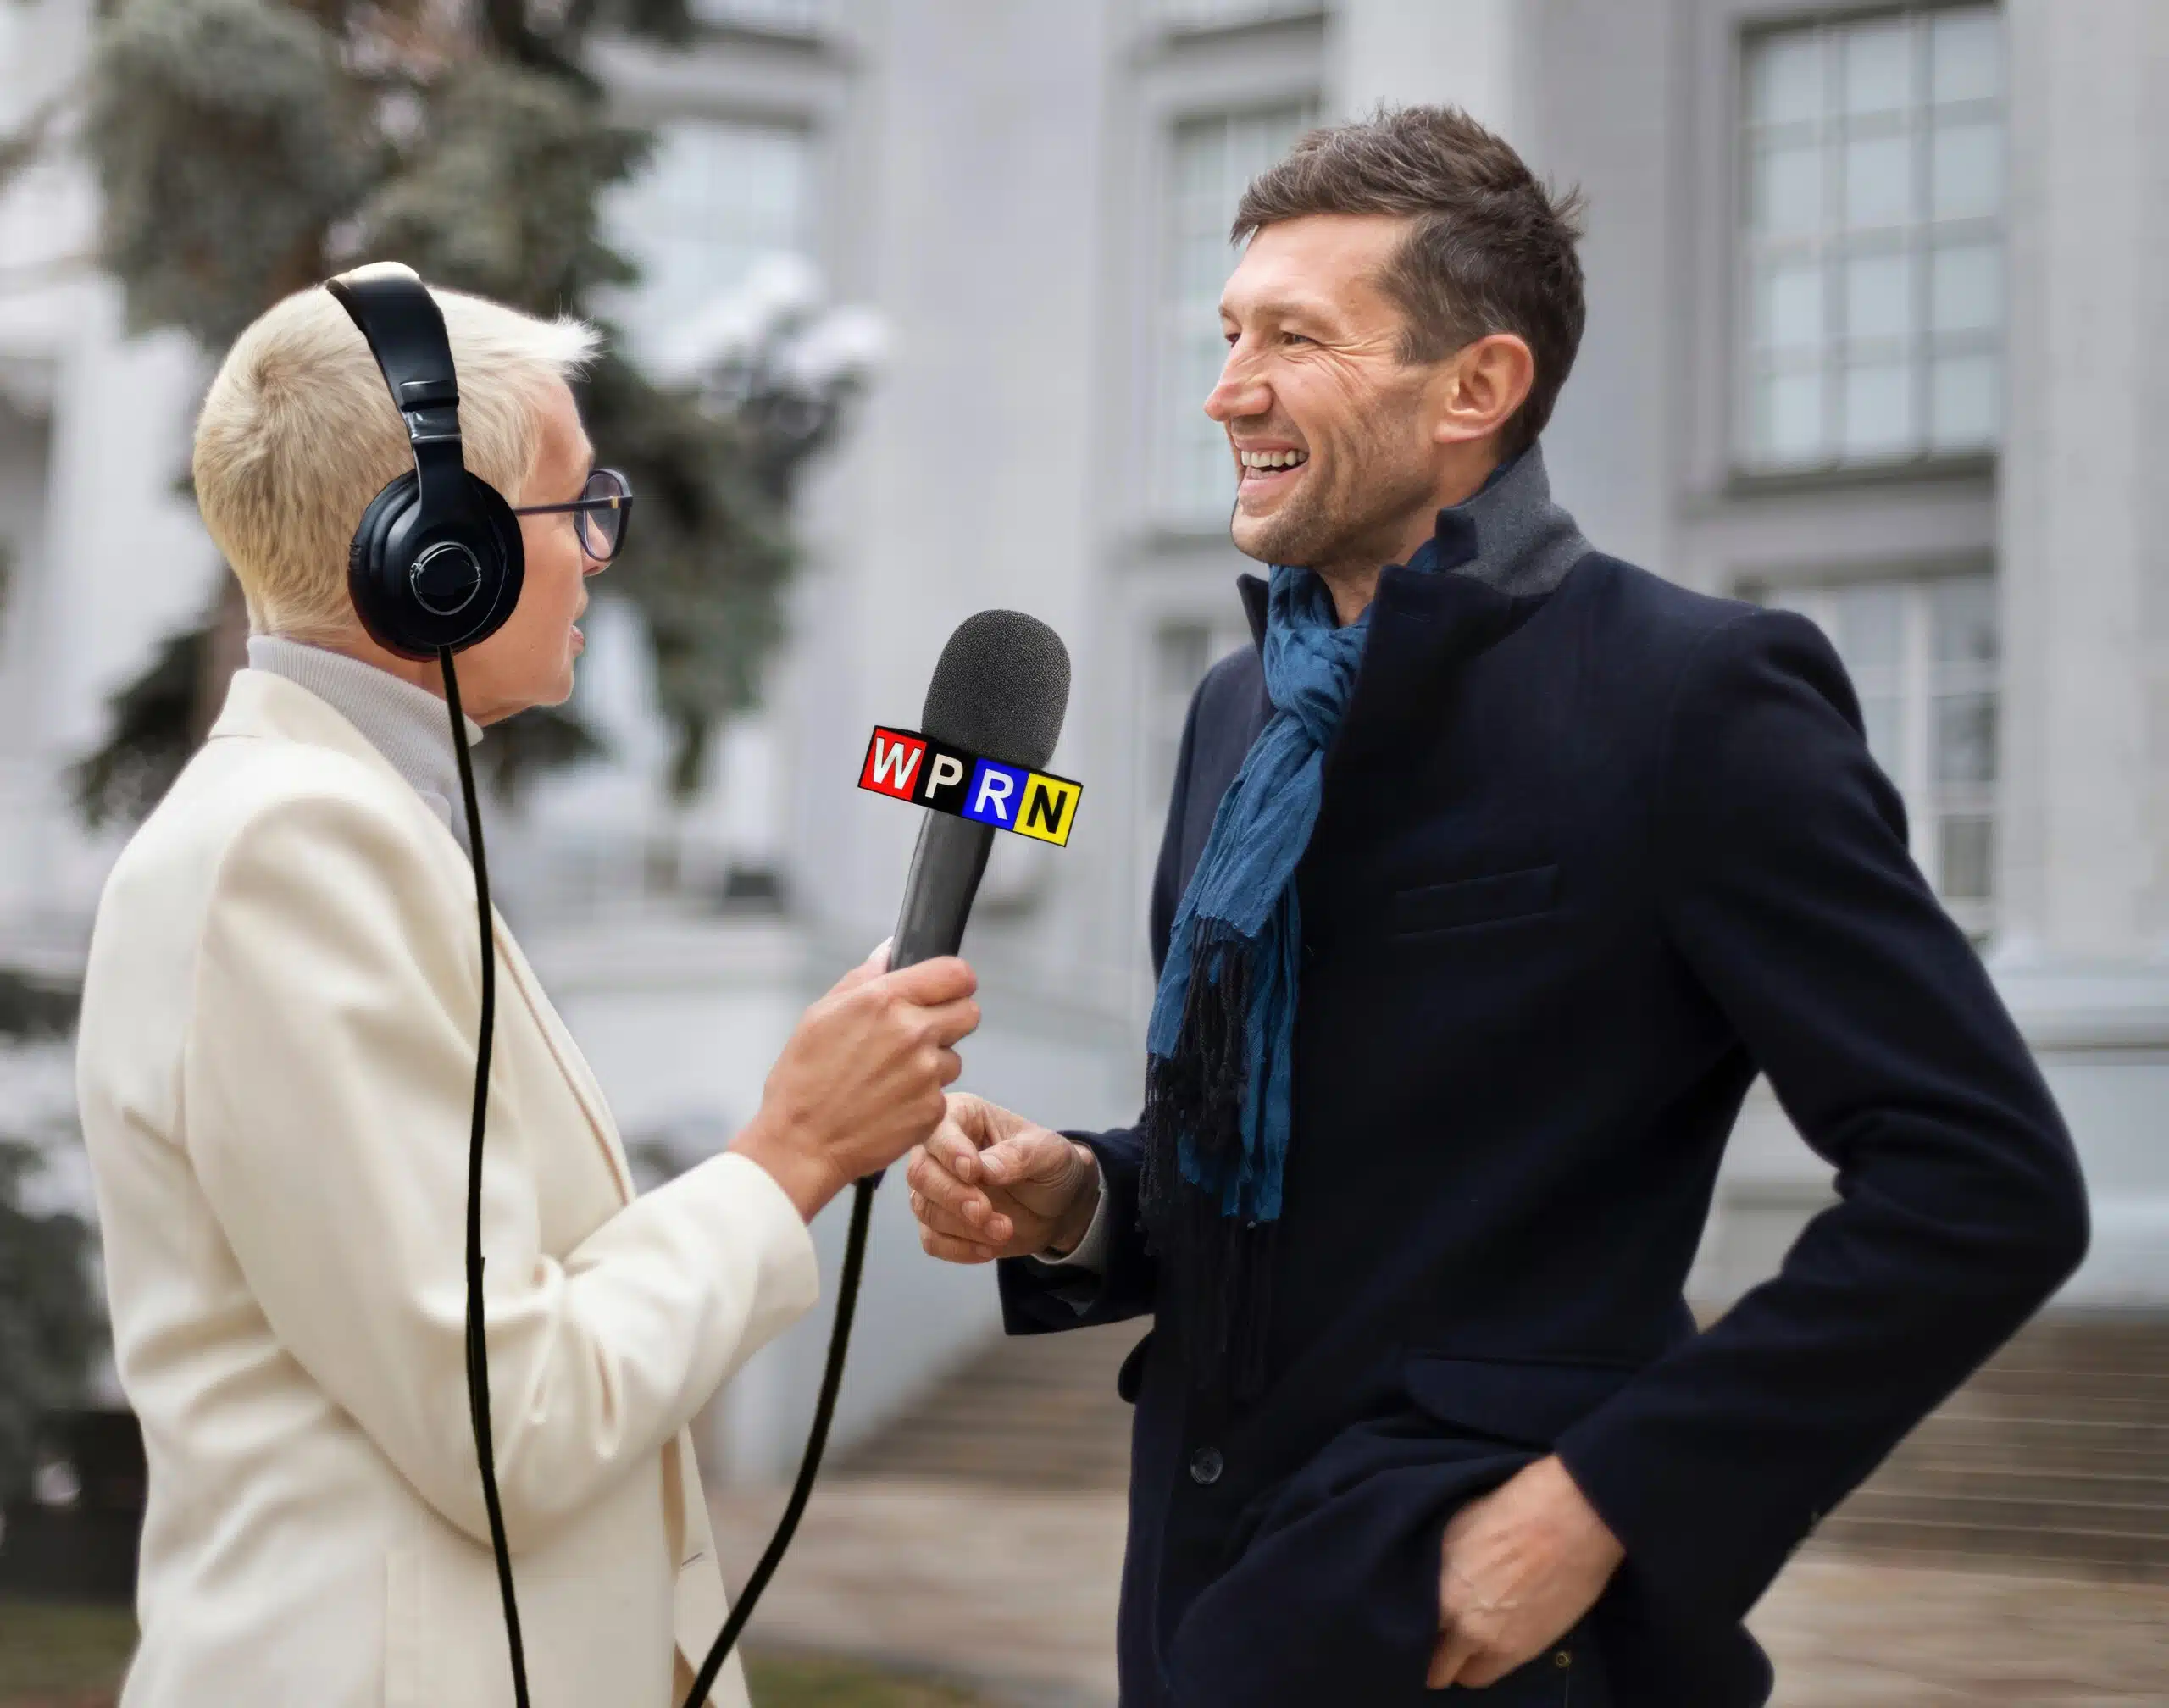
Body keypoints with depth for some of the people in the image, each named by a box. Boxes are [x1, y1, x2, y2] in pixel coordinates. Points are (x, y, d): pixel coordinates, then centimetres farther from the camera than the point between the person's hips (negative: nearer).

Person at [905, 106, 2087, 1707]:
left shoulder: (1697, 692, -13)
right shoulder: (1241, 707, 9)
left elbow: (1988, 1182, -17)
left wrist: (1603, 1504, -19)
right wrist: (1074, 1201, -3)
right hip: (1211, 1578, 7)